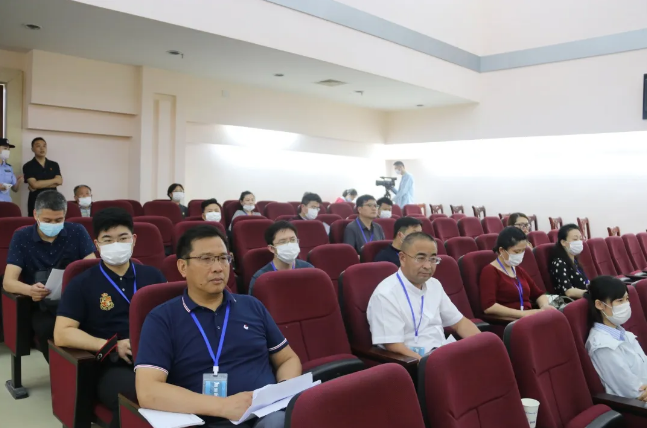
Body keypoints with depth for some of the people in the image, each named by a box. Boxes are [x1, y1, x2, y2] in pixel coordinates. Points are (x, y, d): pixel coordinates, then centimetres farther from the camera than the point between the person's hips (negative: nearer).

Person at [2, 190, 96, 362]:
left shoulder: (77, 232, 3)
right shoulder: (21, 237, 2)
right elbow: (8, 281, -6)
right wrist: (30, 290, -31)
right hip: (41, 305, 0)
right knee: (46, 328, -34)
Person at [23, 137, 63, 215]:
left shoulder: (54, 165, 12)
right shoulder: (28, 166, 1)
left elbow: (59, 181, -2)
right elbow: (34, 184, -11)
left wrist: (39, 185, -11)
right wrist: (54, 180, -3)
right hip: (36, 203, -2)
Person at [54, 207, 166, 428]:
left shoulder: (152, 275, 16)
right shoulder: (82, 283, 7)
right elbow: (61, 334, 0)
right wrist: (113, 347, -11)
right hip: (112, 367, -2)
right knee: (139, 397, -35)